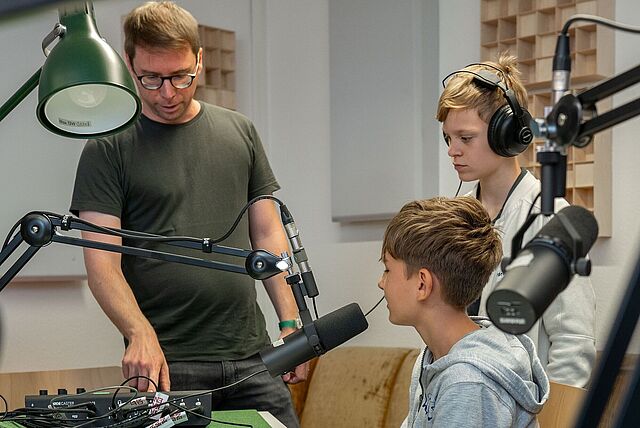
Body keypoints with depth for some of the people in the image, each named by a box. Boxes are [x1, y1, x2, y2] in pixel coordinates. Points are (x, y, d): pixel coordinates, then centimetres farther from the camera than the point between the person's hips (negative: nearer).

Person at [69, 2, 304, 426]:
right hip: (167, 364, -3)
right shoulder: (109, 150, -1)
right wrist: (140, 334, -24)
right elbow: (102, 263, -8)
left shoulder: (239, 132, 12)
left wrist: (291, 323, 5)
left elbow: (267, 234, 13)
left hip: (250, 356, 4)